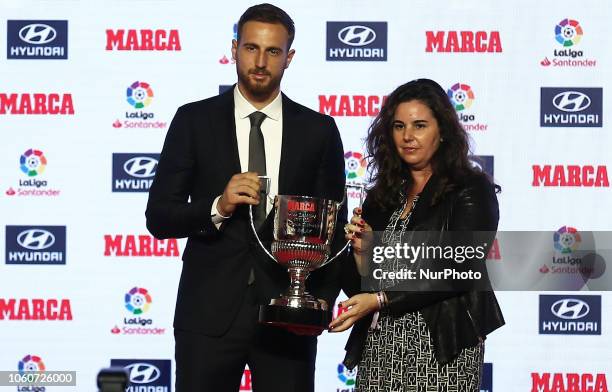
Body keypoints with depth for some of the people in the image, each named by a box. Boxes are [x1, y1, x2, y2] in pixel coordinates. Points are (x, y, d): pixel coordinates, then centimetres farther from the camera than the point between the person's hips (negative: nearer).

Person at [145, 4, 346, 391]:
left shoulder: (319, 130, 7)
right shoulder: (194, 120, 3)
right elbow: (158, 217, 1)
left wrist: (323, 299, -3)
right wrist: (217, 208, -16)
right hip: (210, 312, -1)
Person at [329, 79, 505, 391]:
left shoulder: (472, 190, -3)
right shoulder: (383, 196, 13)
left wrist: (380, 299, -18)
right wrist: (361, 251, -5)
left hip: (442, 348, -5)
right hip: (380, 346, 5)